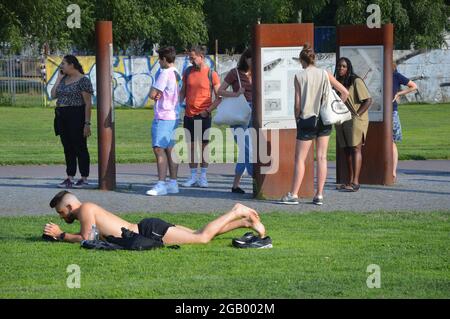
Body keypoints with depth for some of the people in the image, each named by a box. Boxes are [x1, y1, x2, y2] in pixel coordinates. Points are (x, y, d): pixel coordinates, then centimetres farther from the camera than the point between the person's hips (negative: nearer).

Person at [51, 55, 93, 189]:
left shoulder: (83, 80, -10)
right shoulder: (63, 79, 14)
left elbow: (88, 103, -12)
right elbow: (53, 95, 10)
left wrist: (87, 123, -16)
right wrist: (59, 78, 8)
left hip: (77, 117, -8)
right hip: (62, 117, 8)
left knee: (80, 148, -2)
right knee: (68, 149, 10)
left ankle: (84, 179, 3)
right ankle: (70, 178, 14)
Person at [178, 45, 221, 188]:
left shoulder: (211, 74, -4)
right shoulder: (188, 72, 9)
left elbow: (219, 97, -2)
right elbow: (183, 92, 18)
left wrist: (208, 110, -13)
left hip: (203, 116, -4)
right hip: (188, 116, 4)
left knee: (204, 146, 1)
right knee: (191, 146, 5)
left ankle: (203, 177, 9)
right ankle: (193, 177, 12)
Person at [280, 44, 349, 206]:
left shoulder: (299, 77, -6)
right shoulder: (325, 74, 2)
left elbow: (298, 103, -7)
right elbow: (345, 92, 2)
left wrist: (297, 118, 8)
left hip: (307, 119, -3)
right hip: (324, 119, 3)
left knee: (300, 158, 3)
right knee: (321, 157, 7)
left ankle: (293, 195, 1)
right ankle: (319, 195, 6)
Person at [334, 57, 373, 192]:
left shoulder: (356, 81, -10)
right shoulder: (337, 83, 13)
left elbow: (368, 100, -13)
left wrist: (357, 115, -15)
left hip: (355, 120, -8)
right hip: (342, 122, 8)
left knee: (355, 149, -10)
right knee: (347, 150, 9)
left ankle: (355, 182, -14)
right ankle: (350, 181, 13)